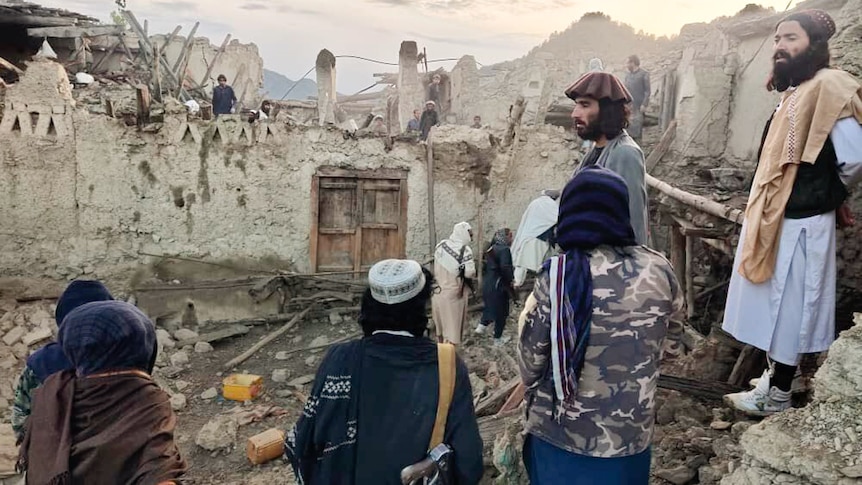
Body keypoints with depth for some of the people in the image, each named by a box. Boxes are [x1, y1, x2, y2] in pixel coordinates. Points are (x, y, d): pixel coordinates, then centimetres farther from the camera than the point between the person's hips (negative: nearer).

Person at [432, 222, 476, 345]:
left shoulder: (441, 245, 2)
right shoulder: (465, 250, -16)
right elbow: (469, 273, -20)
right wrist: (473, 265, -1)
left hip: (438, 292, 6)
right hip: (454, 294, -6)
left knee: (440, 324, 20)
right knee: (453, 326, 6)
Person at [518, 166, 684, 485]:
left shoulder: (556, 276, -16)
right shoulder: (658, 271, -10)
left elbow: (530, 358, -9)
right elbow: (672, 345, 5)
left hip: (558, 435, -1)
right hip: (628, 438, 2)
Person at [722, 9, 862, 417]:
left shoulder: (827, 86, -17)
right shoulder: (795, 92, 12)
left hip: (799, 226, -9)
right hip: (775, 220, 9)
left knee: (788, 310, 3)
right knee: (776, 308, 18)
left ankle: (777, 396, 17)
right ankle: (773, 381, 32)